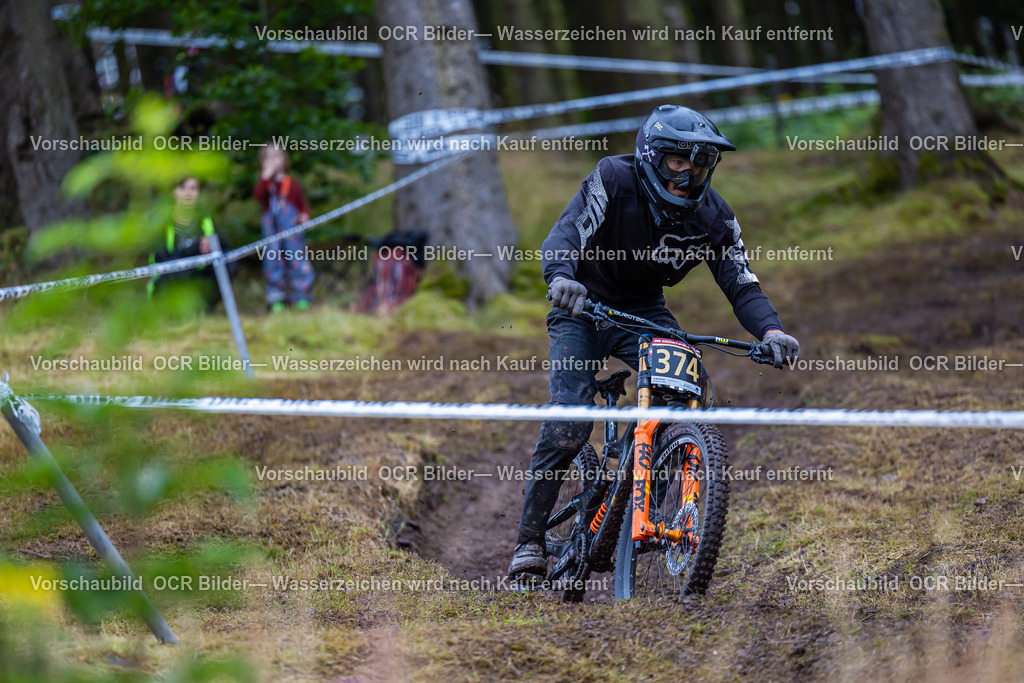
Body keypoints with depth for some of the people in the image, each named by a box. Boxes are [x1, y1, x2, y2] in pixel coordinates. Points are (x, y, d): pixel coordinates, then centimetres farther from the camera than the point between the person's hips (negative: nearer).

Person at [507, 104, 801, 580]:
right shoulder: (614, 179, -22)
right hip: (582, 307, -3)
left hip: (644, 312, 3)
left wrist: (771, 331, -35)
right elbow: (567, 232, -33)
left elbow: (741, 284, -14)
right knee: (570, 420, -20)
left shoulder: (713, 217, -12)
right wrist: (560, 277, -55)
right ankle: (530, 539, -9)